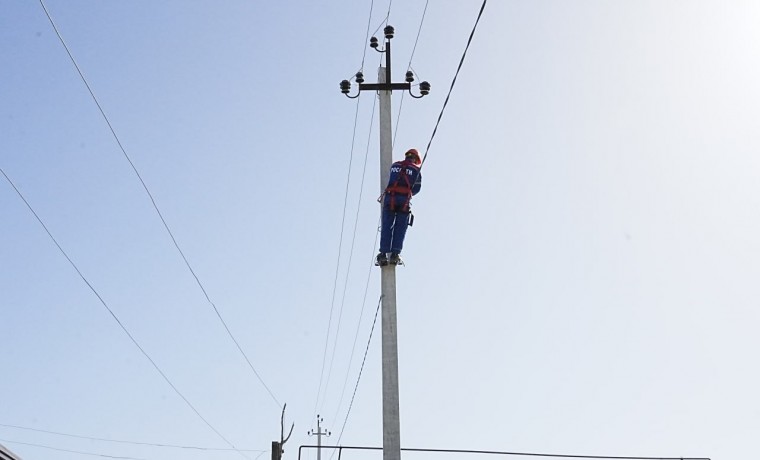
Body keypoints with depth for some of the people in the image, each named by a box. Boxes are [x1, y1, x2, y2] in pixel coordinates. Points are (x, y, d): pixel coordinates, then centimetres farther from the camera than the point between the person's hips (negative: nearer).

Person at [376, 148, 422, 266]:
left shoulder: (394, 165, 18)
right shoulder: (416, 170, 12)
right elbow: (416, 188, 13)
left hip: (389, 197, 2)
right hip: (404, 199, -2)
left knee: (386, 227, 3)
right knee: (400, 228, 3)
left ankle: (383, 254, -6)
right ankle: (395, 254, -7)